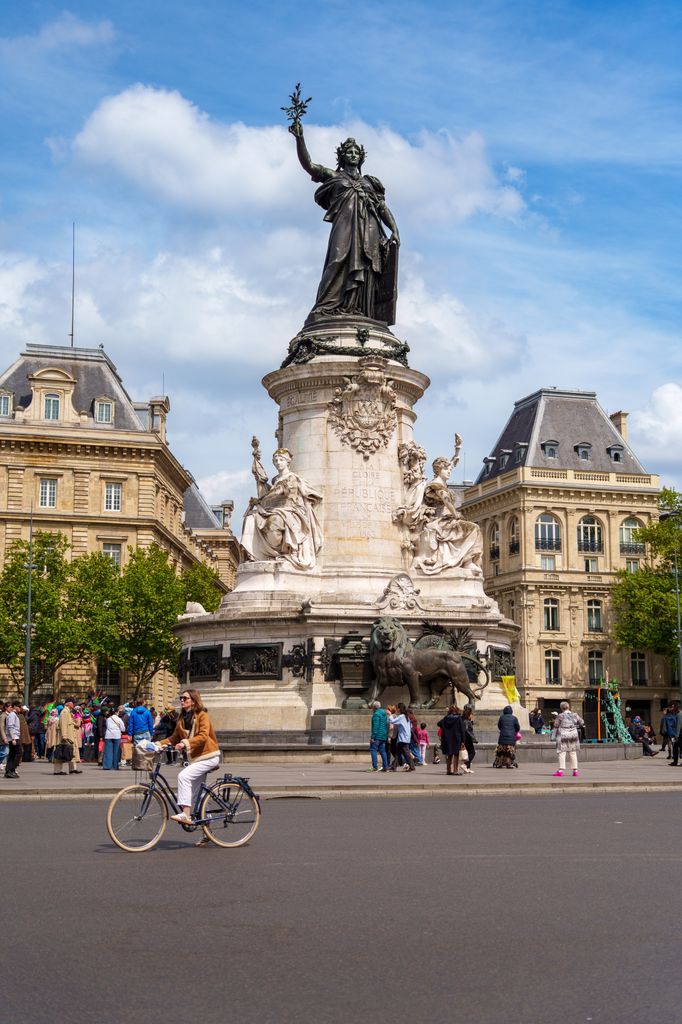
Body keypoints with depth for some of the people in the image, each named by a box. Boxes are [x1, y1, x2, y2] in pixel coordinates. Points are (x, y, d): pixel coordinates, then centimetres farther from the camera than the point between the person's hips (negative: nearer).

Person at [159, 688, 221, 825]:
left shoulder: (202, 715, -11)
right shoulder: (182, 719, 10)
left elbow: (203, 736, -24)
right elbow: (174, 738, 10)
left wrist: (185, 743, -36)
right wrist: (159, 743, -4)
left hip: (208, 757, -8)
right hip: (195, 757, 8)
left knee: (183, 776, -24)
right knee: (193, 792, 11)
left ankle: (186, 814, -27)